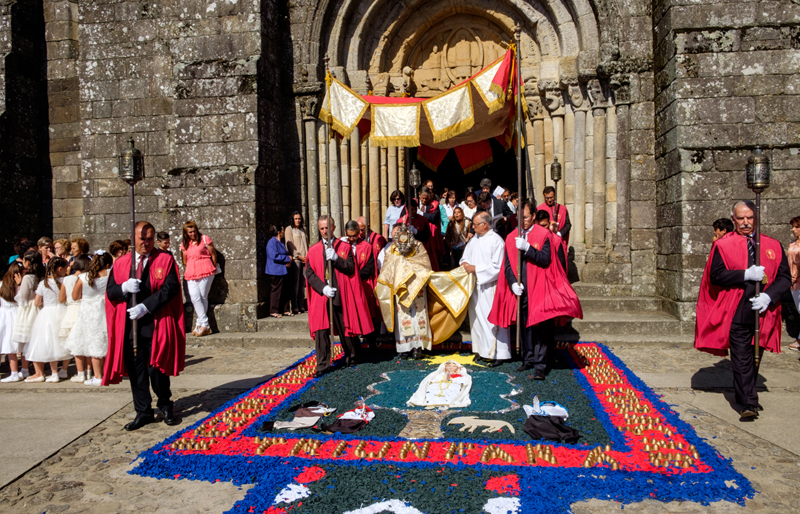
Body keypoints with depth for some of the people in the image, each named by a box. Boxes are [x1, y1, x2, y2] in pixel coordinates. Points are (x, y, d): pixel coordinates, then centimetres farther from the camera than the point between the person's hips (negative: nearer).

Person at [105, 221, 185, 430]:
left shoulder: (165, 260, 0)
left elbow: (171, 288, -10)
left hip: (156, 324, -3)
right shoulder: (121, 263, 12)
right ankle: (143, 412, 19)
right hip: (129, 325, 4)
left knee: (156, 368, 0)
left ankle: (165, 406, 22)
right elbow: (110, 291, 9)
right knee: (136, 371, 8)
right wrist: (124, 287, -14)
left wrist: (145, 306, -17)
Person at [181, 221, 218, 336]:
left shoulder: (204, 239, 2)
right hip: (191, 274, 4)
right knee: (194, 297, -10)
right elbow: (184, 260, 22)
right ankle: (205, 324, -8)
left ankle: (200, 324, 4)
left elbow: (213, 255, 7)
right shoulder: (184, 244, 14)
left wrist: (213, 269, 12)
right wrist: (187, 270, 16)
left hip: (205, 272, -3)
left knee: (203, 297, -3)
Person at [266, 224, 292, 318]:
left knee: (284, 291, 11)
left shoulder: (281, 242, 15)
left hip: (283, 270, 9)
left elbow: (286, 253, 23)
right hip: (276, 271, -9)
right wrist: (288, 258, -14)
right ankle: (273, 311, 5)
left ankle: (285, 310, 18)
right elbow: (274, 256, -22)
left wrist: (289, 261, 1)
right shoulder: (272, 242, -13)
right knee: (276, 290, -4)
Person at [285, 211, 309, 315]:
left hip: (305, 259, 6)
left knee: (303, 283, 4)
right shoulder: (289, 229, 2)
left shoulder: (303, 229, 20)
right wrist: (298, 256, -11)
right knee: (295, 283, -6)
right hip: (295, 259, -5)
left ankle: (301, 305, 9)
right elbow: (289, 245, -4)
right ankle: (294, 306, -2)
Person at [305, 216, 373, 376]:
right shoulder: (313, 250, 8)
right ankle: (323, 365, 3)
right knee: (321, 331, -4)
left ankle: (351, 358, 29)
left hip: (341, 294, -1)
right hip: (321, 295, 1)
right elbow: (309, 273, 1)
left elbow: (351, 268, -5)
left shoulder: (344, 247, 5)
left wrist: (336, 258, -18)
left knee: (345, 327, 8)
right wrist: (322, 288, -12)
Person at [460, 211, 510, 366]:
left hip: (490, 287, -8)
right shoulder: (474, 240, 12)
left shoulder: (496, 241, -11)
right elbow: (465, 257, 22)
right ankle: (483, 351, 22)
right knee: (477, 317, 11)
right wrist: (465, 263, -2)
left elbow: (497, 267, -16)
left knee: (492, 319, -5)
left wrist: (475, 268, -15)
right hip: (475, 285, 8)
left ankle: (498, 354, 3)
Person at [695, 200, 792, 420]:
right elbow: (716, 275, -9)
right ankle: (748, 404, -3)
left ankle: (746, 396, 32)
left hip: (763, 313, 4)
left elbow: (785, 277, 6)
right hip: (736, 314, -4)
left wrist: (768, 296, -11)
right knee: (742, 360, -5)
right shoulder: (723, 245, 0)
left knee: (754, 358, 16)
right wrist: (746, 275, -19)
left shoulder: (773, 245, 8)